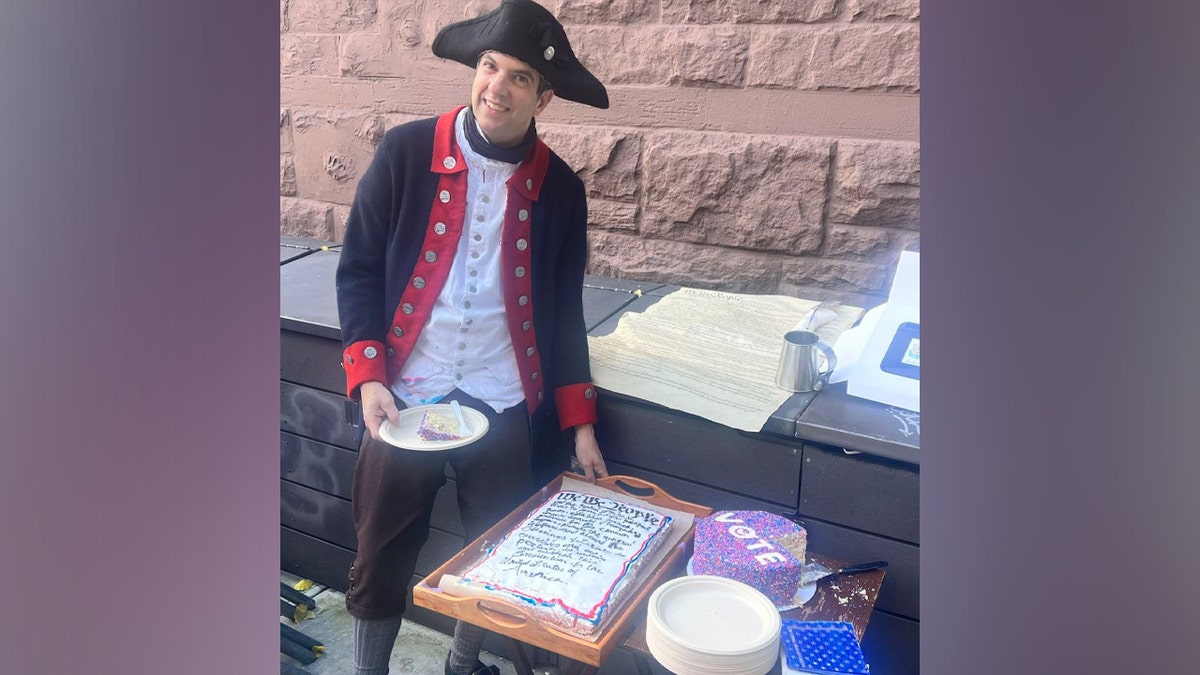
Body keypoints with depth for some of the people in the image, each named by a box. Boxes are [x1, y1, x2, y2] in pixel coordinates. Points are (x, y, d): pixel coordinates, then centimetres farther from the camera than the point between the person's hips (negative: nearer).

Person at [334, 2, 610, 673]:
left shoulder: (560, 188, 0)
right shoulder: (405, 153, -5)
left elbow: (564, 310, 6)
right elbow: (359, 270, -2)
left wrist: (580, 424, 5)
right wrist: (368, 378, -13)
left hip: (504, 406, 2)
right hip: (402, 397, -1)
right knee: (382, 559, 11)